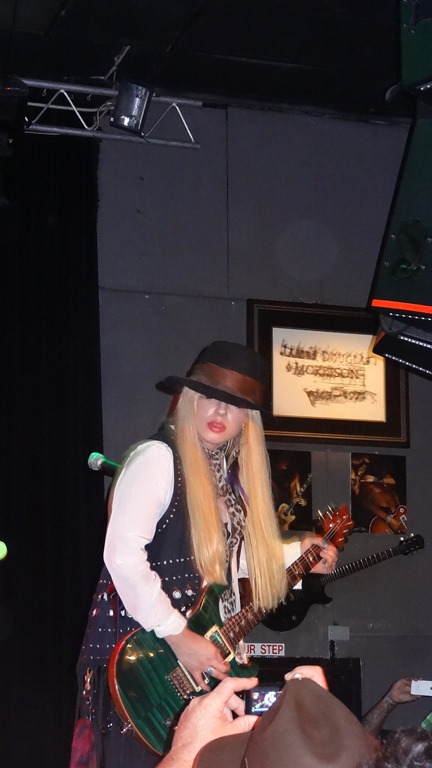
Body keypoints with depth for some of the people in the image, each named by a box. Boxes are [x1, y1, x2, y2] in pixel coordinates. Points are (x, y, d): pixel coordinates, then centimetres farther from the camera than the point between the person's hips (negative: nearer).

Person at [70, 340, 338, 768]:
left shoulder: (226, 473, 12)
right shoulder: (158, 457, -14)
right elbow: (122, 556, -23)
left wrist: (295, 553, 17)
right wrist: (178, 637, -21)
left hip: (205, 656, 8)